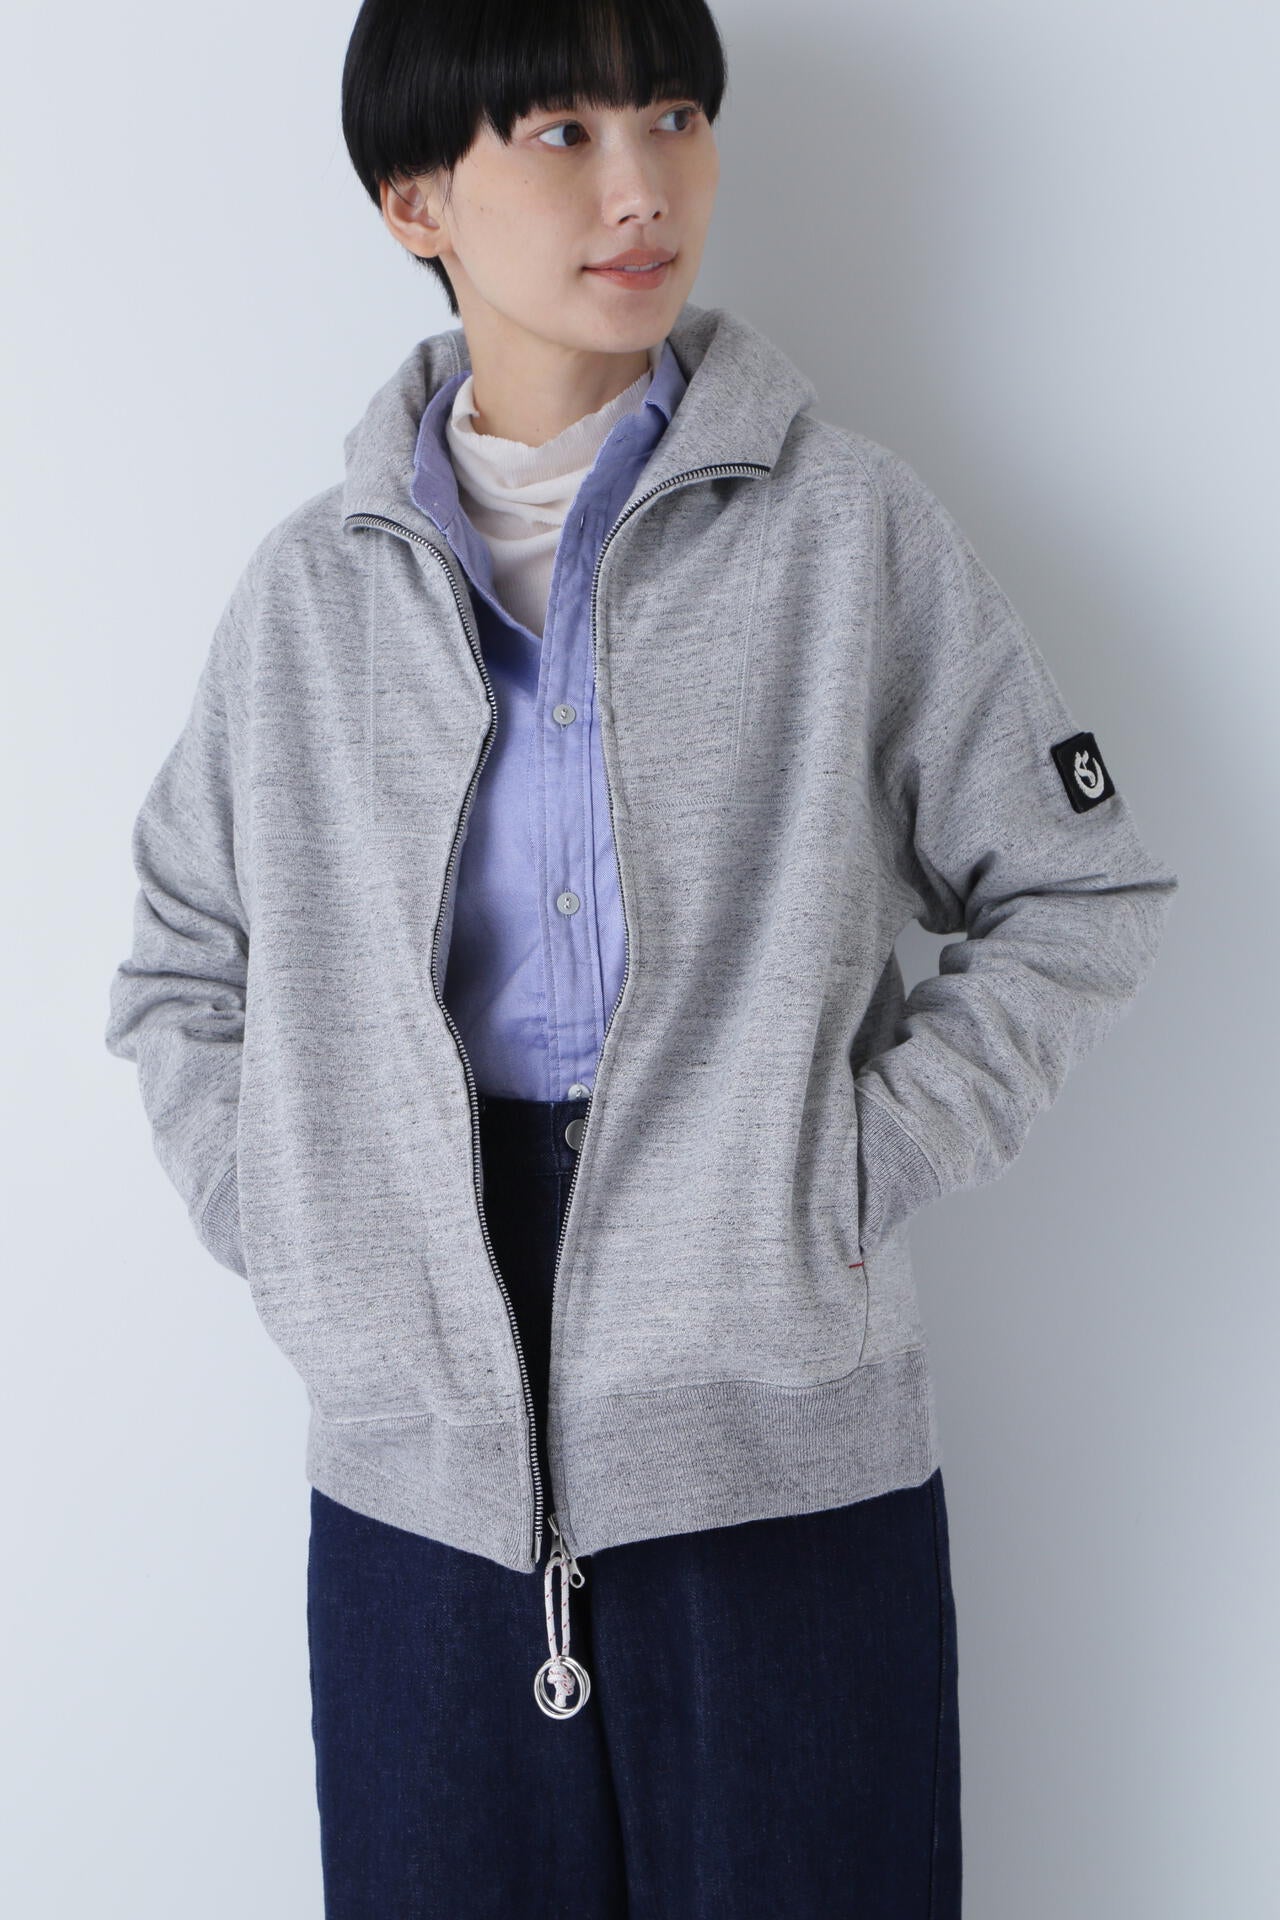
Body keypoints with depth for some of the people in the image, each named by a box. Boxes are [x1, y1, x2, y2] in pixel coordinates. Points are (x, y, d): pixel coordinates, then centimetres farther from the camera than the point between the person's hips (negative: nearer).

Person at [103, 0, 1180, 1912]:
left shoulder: (850, 529, -2)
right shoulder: (312, 585, 6)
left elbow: (1082, 896, 2)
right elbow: (182, 968, 15)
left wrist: (859, 1167, -7)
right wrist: (284, 1224, 2)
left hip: (788, 1448, -2)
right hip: (416, 1458, 2)